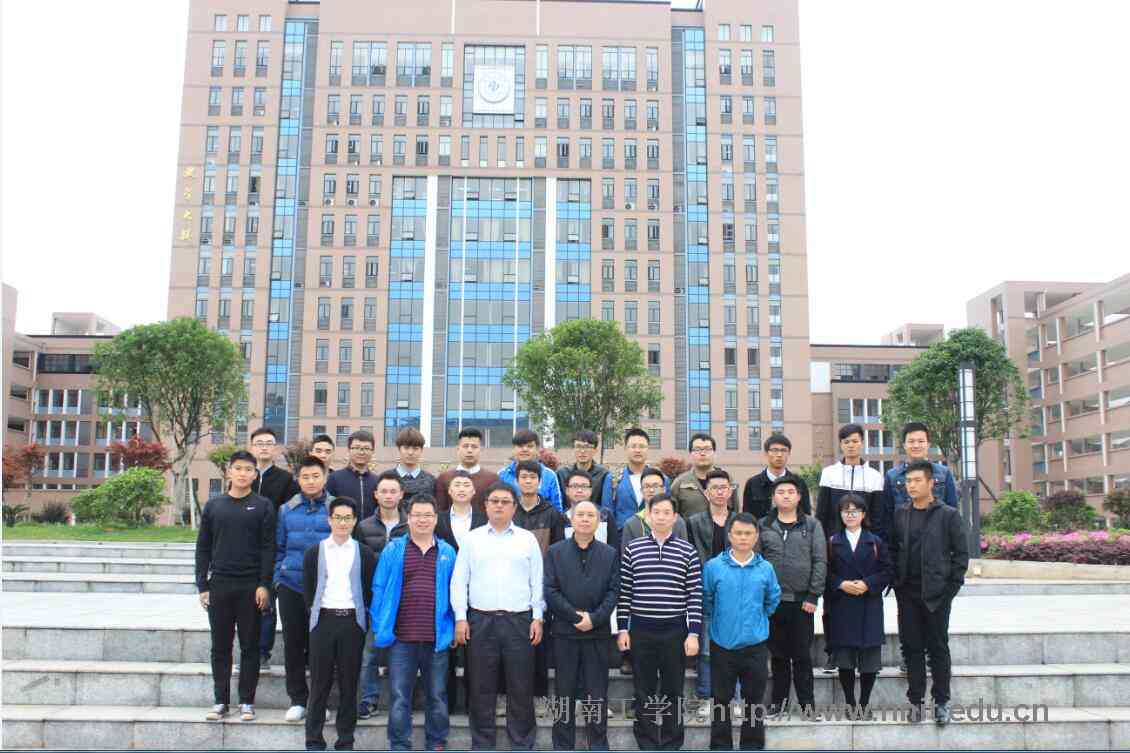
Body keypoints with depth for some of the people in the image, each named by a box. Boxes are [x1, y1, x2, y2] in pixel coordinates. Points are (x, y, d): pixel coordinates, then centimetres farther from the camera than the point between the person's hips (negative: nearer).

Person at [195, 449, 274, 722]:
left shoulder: (263, 506, 1)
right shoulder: (214, 505, 8)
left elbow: (268, 547, -3)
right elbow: (203, 548, 8)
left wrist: (264, 584, -10)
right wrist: (202, 585, 2)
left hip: (250, 586, -2)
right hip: (219, 585, 2)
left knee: (249, 646, 4)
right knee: (220, 646, 8)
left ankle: (247, 701, 12)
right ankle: (221, 701, 17)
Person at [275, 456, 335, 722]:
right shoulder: (287, 510, 7)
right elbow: (279, 547, 12)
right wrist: (277, 579, 4)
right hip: (291, 587, 3)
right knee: (293, 643, 7)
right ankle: (297, 699, 19)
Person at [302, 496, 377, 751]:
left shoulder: (365, 554, 5)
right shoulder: (314, 552, 7)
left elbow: (371, 589, 7)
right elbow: (307, 588, 8)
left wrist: (362, 614, 1)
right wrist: (315, 612, 1)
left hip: (352, 622, 0)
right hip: (323, 620, 0)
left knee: (349, 683, 4)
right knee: (320, 682, 3)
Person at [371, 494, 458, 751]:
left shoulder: (447, 552, 6)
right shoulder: (393, 550, 2)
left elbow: (454, 593, 10)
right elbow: (379, 589, 3)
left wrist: (454, 628, 5)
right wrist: (379, 626, -2)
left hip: (437, 638, 2)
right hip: (401, 637, -1)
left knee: (437, 696, 12)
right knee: (399, 697, 4)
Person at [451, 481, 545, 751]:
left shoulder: (527, 539, 7)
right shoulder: (472, 539, 8)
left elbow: (537, 582, 6)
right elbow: (459, 581, 6)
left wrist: (538, 617, -1)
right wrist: (460, 618, -2)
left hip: (519, 621, 0)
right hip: (480, 620, 0)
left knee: (521, 687, 2)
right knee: (482, 688, 6)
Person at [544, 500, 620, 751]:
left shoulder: (610, 554, 7)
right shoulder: (555, 552, 5)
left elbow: (614, 591, -1)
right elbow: (550, 590, -3)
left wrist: (594, 618, -13)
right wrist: (575, 616, -11)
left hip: (597, 632, 0)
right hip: (564, 631, 0)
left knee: (597, 692, 5)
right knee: (565, 691, 6)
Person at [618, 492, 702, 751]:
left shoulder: (687, 551, 0)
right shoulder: (633, 549, 3)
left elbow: (695, 595, -1)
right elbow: (624, 592, 4)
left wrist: (693, 633, -6)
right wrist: (622, 629, 1)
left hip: (675, 631, -1)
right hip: (640, 630, 1)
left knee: (673, 691, 8)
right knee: (644, 691, 9)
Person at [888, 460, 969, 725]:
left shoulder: (948, 515, -3)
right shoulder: (899, 515, 7)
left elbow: (961, 553, -3)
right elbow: (892, 550, 11)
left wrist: (952, 586, -8)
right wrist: (897, 583, 3)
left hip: (937, 593, -3)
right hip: (907, 594, 3)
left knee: (938, 648, 5)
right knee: (912, 647, 7)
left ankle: (941, 702, 14)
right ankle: (915, 700, 15)